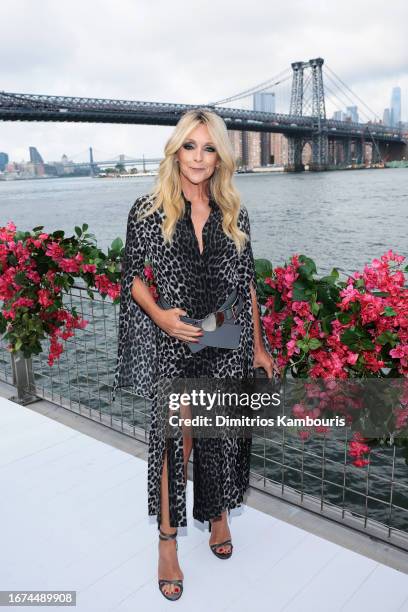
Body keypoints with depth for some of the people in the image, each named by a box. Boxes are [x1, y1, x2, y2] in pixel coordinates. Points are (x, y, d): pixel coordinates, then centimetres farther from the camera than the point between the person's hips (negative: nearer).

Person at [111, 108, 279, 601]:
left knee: (221, 435, 15)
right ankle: (168, 539, 24)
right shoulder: (149, 210, -4)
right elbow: (133, 277, 1)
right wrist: (160, 316, -17)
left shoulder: (233, 213, 3)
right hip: (172, 345, -2)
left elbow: (246, 283, 7)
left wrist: (259, 346, 8)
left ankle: (218, 514, 41)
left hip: (227, 346, 3)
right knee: (174, 439, 4)